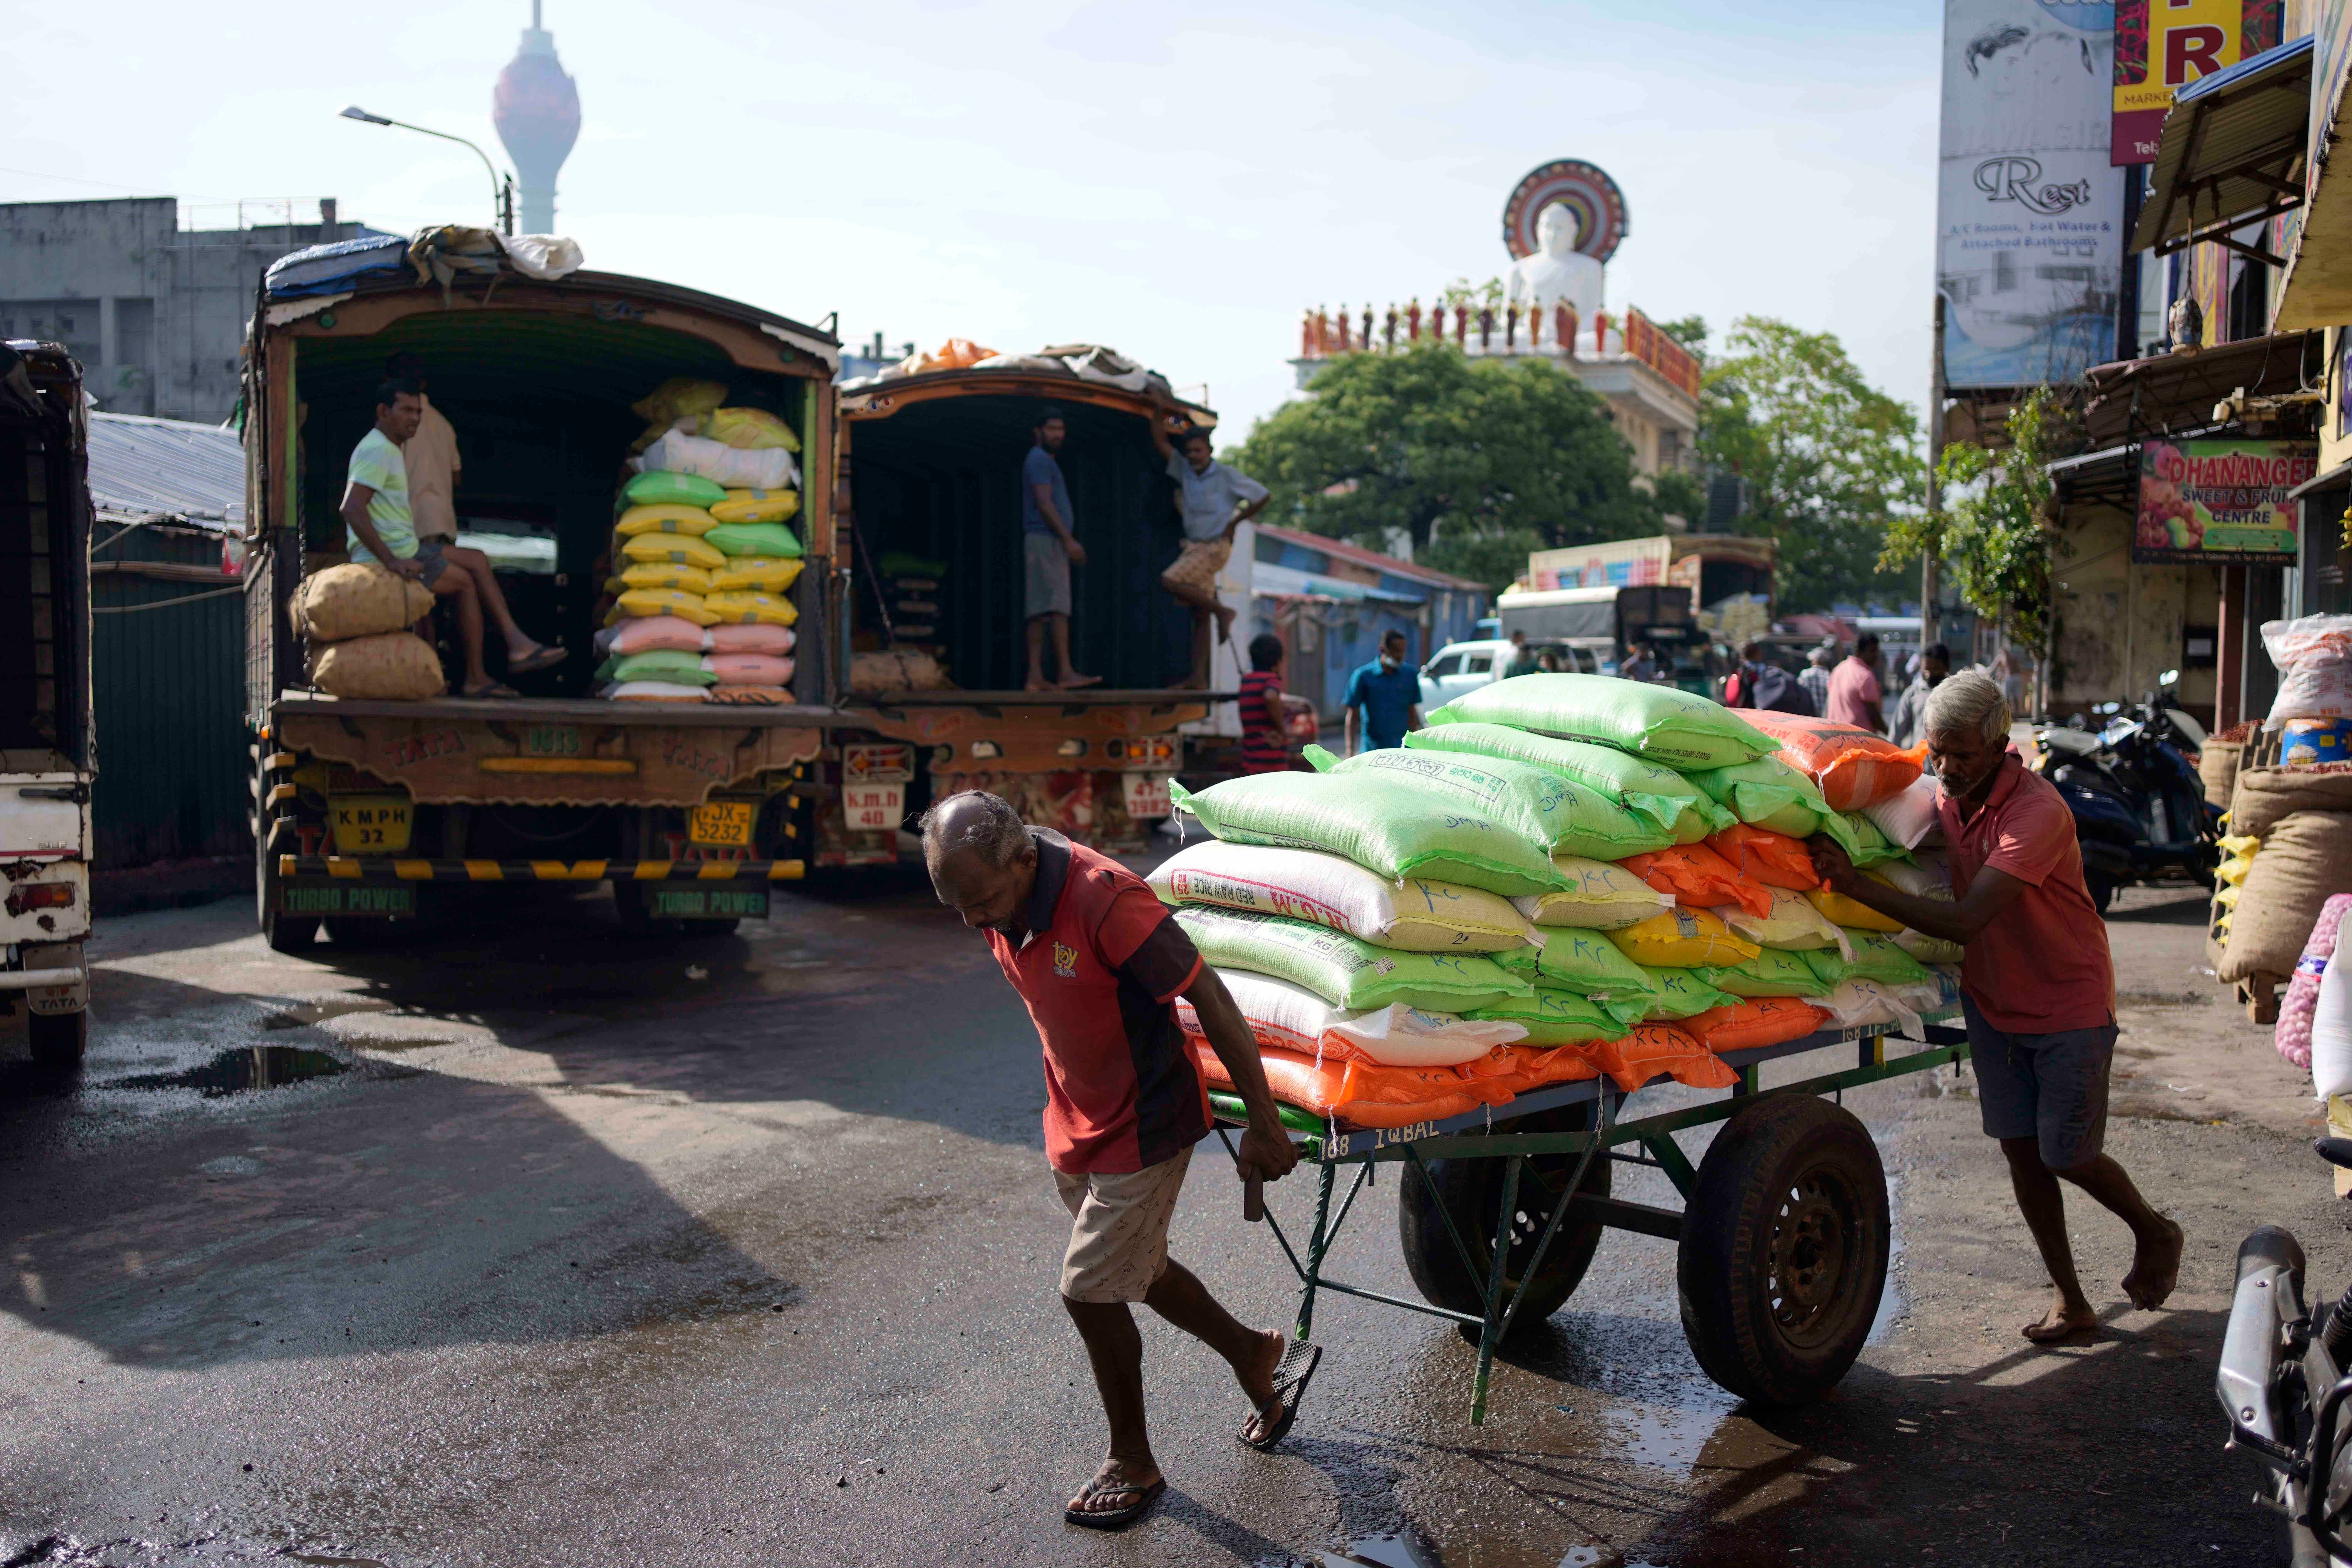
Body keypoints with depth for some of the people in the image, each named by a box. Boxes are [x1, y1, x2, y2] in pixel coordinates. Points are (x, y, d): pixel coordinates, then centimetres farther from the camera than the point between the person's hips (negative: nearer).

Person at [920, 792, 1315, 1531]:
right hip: (1074, 1124, 8)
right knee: (1137, 1269, 21)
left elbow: (1209, 999, -26)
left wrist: (1263, 1125, -22)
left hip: (1142, 1126, -8)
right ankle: (1256, 1357, 45)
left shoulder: (1105, 900, -33)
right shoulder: (1001, 905, -9)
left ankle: (1133, 1464, 22)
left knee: (1090, 1289, 0)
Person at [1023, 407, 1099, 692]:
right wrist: (1069, 540, -20)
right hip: (1046, 541, -10)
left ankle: (1036, 678, 0)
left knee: (1040, 613, 3)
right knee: (1057, 607, -15)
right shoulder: (1039, 459, -7)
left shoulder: (1045, 462, 25)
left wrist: (1068, 542, 22)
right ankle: (1066, 672, -21)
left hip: (1049, 543, 10)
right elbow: (1044, 503, -17)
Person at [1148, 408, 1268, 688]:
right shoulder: (1185, 471, 8)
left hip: (1215, 547, -6)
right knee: (1200, 615, 4)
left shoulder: (1227, 476, -7)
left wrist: (1236, 521, -2)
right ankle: (1199, 677, 3)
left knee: (1169, 582, -23)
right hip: (1193, 547, 6)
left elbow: (1261, 497, -4)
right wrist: (1160, 413, -5)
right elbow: (1160, 442, 7)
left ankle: (1222, 611, -11)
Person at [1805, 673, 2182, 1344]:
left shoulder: (2037, 812, -29)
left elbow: (1965, 920, -37)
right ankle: (2071, 1302, 20)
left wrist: (1856, 884, -41)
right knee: (2021, 1152, 7)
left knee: (2066, 1155, 1)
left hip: (2069, 1005, -6)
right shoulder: (1945, 796, -5)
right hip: (1991, 1000, 6)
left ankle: (2154, 1233, 33)